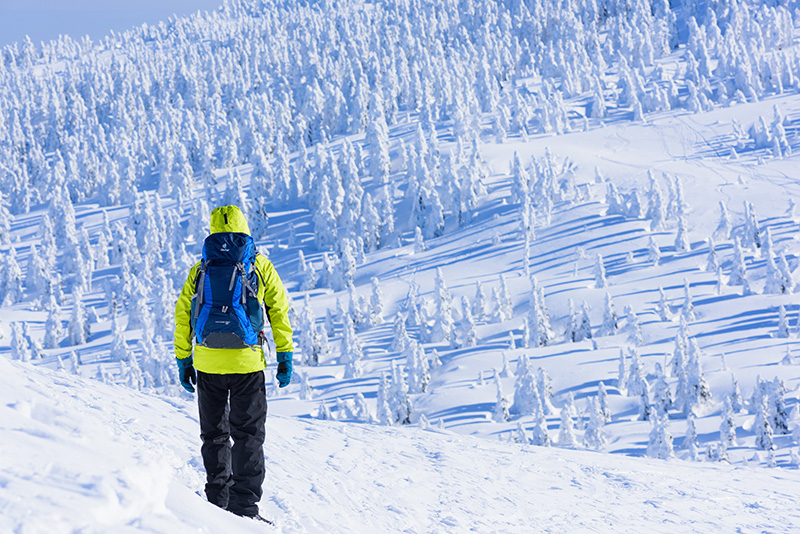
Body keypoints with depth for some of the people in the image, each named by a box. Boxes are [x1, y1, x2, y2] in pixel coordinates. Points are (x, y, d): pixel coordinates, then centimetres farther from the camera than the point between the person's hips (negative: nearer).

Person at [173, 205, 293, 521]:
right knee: (248, 435, 3)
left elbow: (183, 315, 7)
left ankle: (218, 501, 15)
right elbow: (279, 311, 1)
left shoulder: (201, 269, 10)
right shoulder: (260, 265, 4)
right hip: (247, 363, -2)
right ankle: (245, 507, -3)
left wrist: (183, 360, 12)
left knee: (214, 434, 14)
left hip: (207, 363, 2)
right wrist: (285, 357, 5)